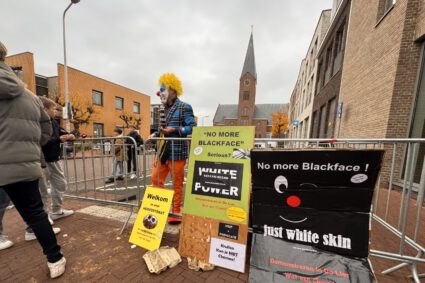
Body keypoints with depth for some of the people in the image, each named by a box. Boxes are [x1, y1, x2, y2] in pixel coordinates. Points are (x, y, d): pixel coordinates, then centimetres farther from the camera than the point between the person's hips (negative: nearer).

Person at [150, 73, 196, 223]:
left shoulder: (184, 107, -6)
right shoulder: (165, 108, 17)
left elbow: (192, 128, -13)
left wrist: (174, 130, -20)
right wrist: (156, 134, 6)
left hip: (177, 152, -7)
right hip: (163, 151, 8)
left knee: (177, 183, 5)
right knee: (156, 178, 12)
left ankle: (176, 212, 22)